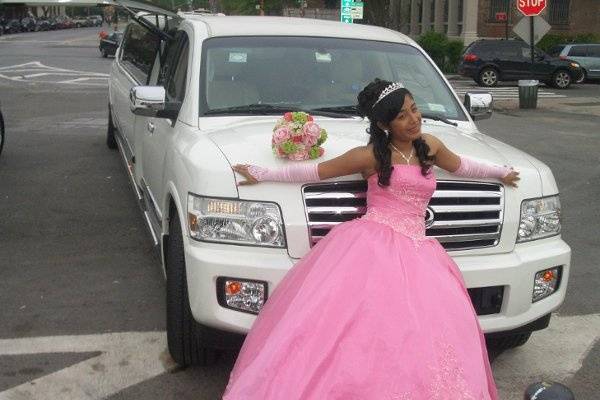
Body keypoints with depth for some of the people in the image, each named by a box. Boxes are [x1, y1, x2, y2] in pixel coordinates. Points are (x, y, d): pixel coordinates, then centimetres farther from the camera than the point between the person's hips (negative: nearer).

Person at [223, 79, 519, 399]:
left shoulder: (430, 146, 16)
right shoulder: (372, 155, 1)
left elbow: (460, 165, 37)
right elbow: (317, 171, 8)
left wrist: (500, 172, 51)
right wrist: (262, 174, 12)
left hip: (412, 251, 5)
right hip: (372, 245, -4)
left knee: (418, 333, -15)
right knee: (357, 322, -21)